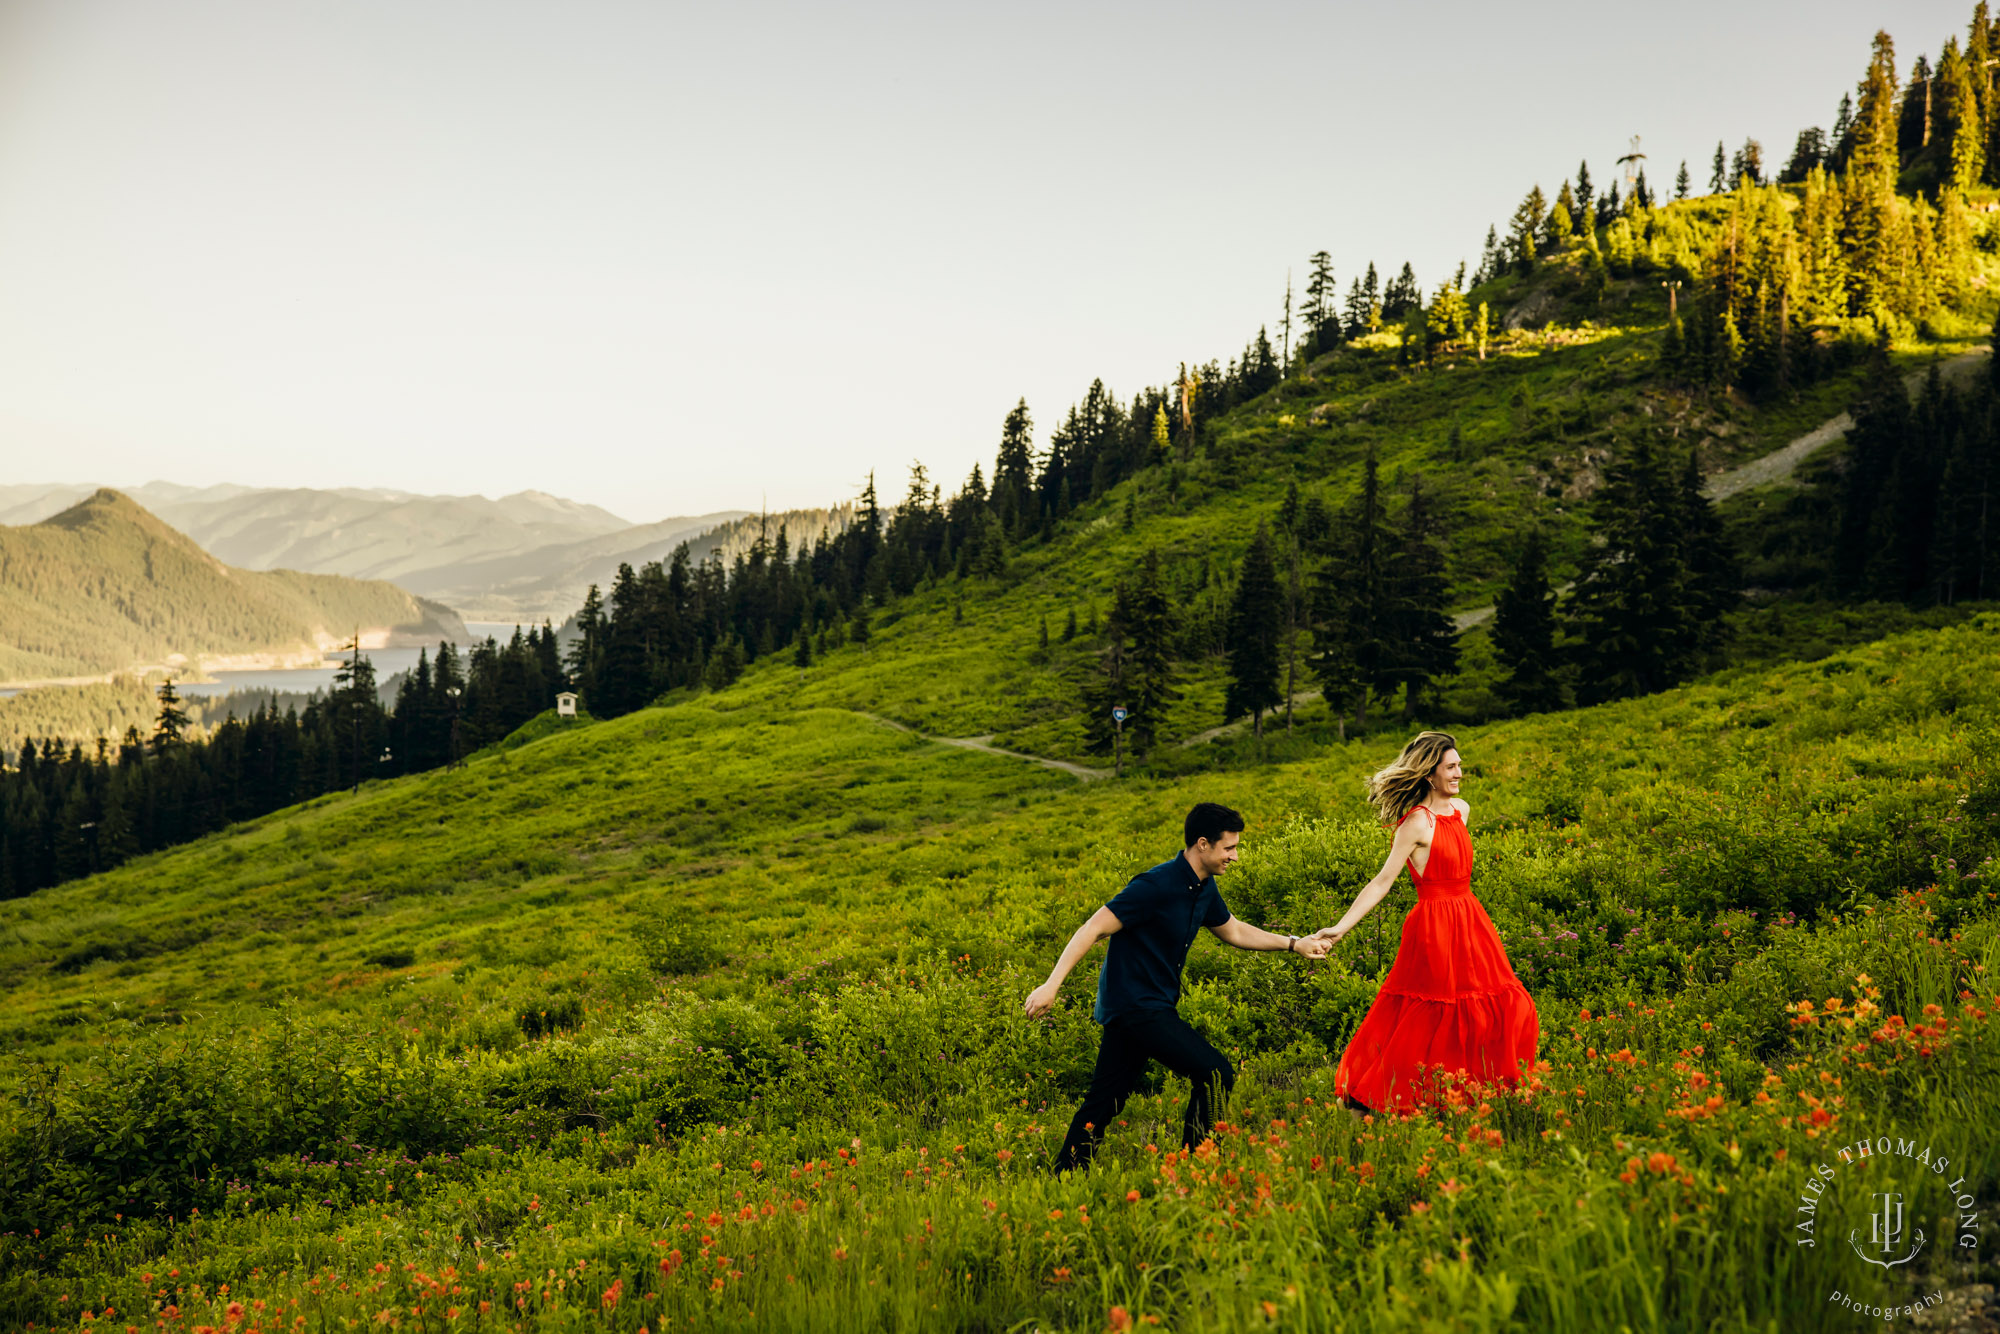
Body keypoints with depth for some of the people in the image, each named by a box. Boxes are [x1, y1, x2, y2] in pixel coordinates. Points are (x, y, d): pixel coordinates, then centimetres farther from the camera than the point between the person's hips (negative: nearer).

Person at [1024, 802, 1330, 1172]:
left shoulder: (1203, 888, 8)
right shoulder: (1156, 886, -21)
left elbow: (1234, 931, 25)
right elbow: (1093, 929, -21)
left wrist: (1293, 943, 19)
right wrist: (1051, 985, -25)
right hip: (1136, 1005, -9)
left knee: (1104, 1099, 11)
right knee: (1217, 1073, -10)